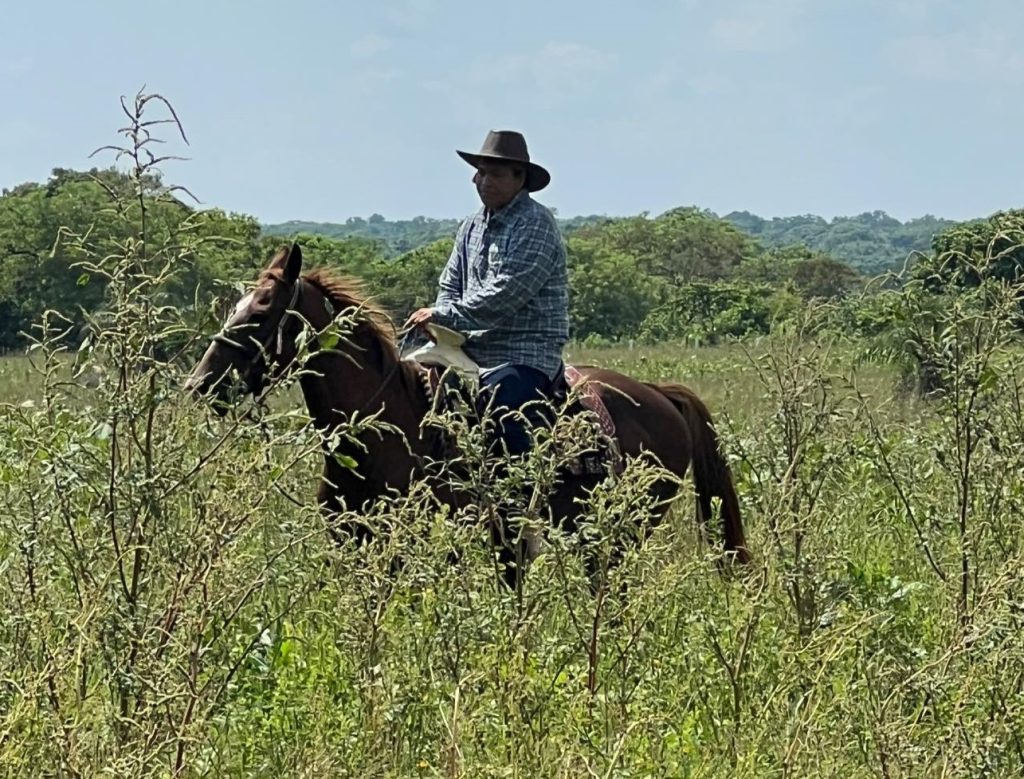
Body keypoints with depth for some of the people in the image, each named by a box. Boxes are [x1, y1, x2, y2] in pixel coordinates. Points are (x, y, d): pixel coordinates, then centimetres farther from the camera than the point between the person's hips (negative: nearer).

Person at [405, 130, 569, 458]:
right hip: (473, 351, 8)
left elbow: (506, 294, -18)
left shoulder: (535, 223, -9)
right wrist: (440, 322, -2)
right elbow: (450, 285, 21)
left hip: (525, 356, -8)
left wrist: (445, 315, -16)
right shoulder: (473, 226, 17)